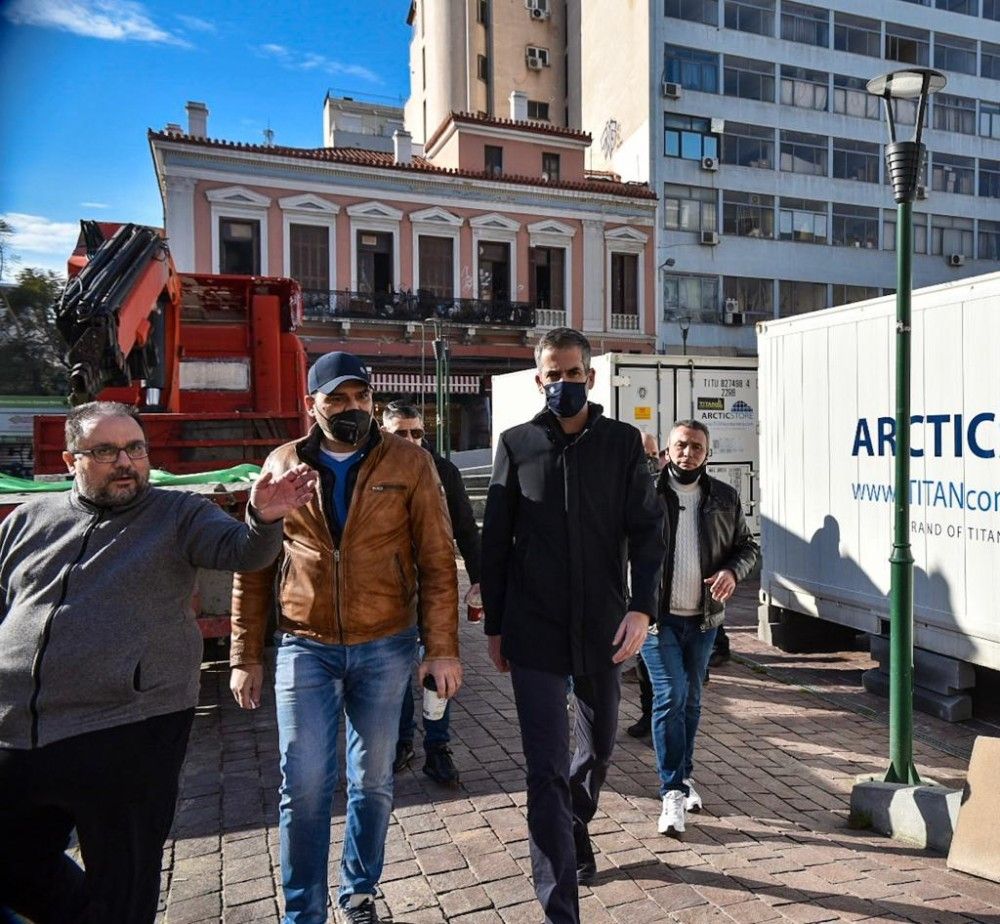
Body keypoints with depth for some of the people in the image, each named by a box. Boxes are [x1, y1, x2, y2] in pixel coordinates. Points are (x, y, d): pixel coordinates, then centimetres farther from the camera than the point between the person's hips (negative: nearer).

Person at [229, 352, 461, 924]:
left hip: (385, 647, 0)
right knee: (304, 786, 4)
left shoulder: (409, 463, -3)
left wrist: (443, 648, -7)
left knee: (373, 781, 14)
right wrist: (247, 656, 5)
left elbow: (437, 561, -3)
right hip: (305, 647, 1)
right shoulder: (283, 465, 2)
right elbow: (254, 567, 6)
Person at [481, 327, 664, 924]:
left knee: (600, 744, 21)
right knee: (547, 770, 0)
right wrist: (494, 626, 5)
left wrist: (642, 607, -15)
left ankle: (577, 823, 51)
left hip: (603, 628, 2)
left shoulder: (623, 442, 1)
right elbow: (495, 541, 4)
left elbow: (647, 530, -2)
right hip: (534, 632, -1)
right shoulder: (518, 444, 1)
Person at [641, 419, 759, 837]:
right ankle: (673, 791, 0)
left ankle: (682, 776, 33)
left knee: (691, 699, 16)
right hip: (657, 616, -4)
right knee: (670, 696, -9)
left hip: (703, 618, 4)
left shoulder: (724, 498, 4)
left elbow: (747, 545, 14)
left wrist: (732, 571, -8)